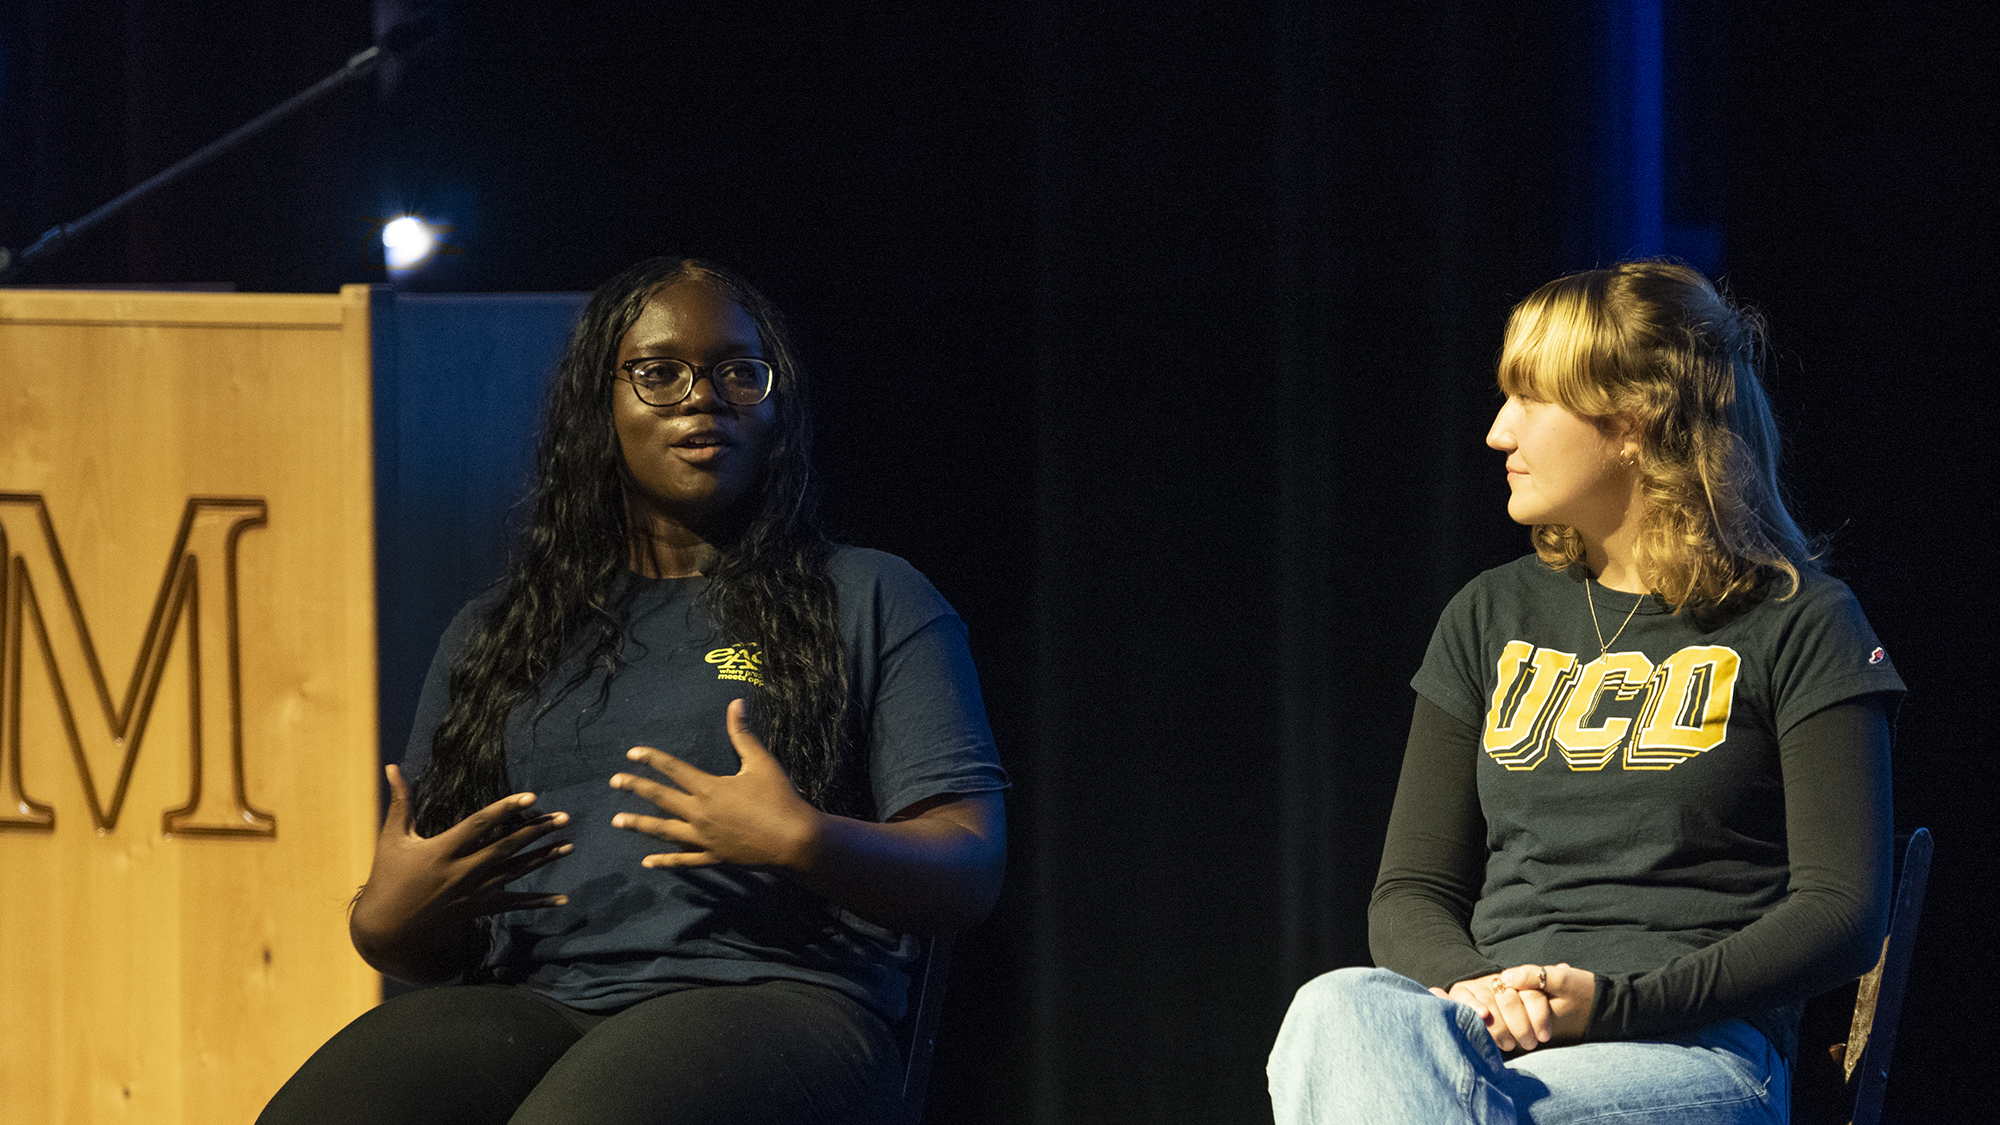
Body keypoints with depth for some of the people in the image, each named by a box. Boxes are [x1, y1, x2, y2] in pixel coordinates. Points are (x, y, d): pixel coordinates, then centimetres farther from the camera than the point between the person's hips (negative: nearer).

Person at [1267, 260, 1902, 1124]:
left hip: (1695, 1044, -5)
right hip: (1495, 1029, 5)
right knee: (1342, 1012, -36)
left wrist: (1617, 1002, -14)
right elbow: (1411, 894, 19)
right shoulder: (1492, 618, 24)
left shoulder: (1797, 624, 8)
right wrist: (1472, 986, -6)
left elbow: (1844, 911, 0)